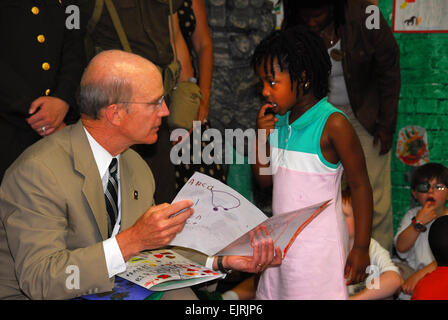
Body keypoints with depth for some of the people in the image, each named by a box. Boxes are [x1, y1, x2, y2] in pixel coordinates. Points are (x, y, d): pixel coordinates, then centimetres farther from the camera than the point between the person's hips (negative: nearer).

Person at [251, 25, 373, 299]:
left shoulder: (333, 123, -15)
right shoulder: (279, 121, 5)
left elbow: (360, 185, -11)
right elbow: (264, 179, 11)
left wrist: (361, 247, -11)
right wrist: (262, 135, -5)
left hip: (319, 246, -7)